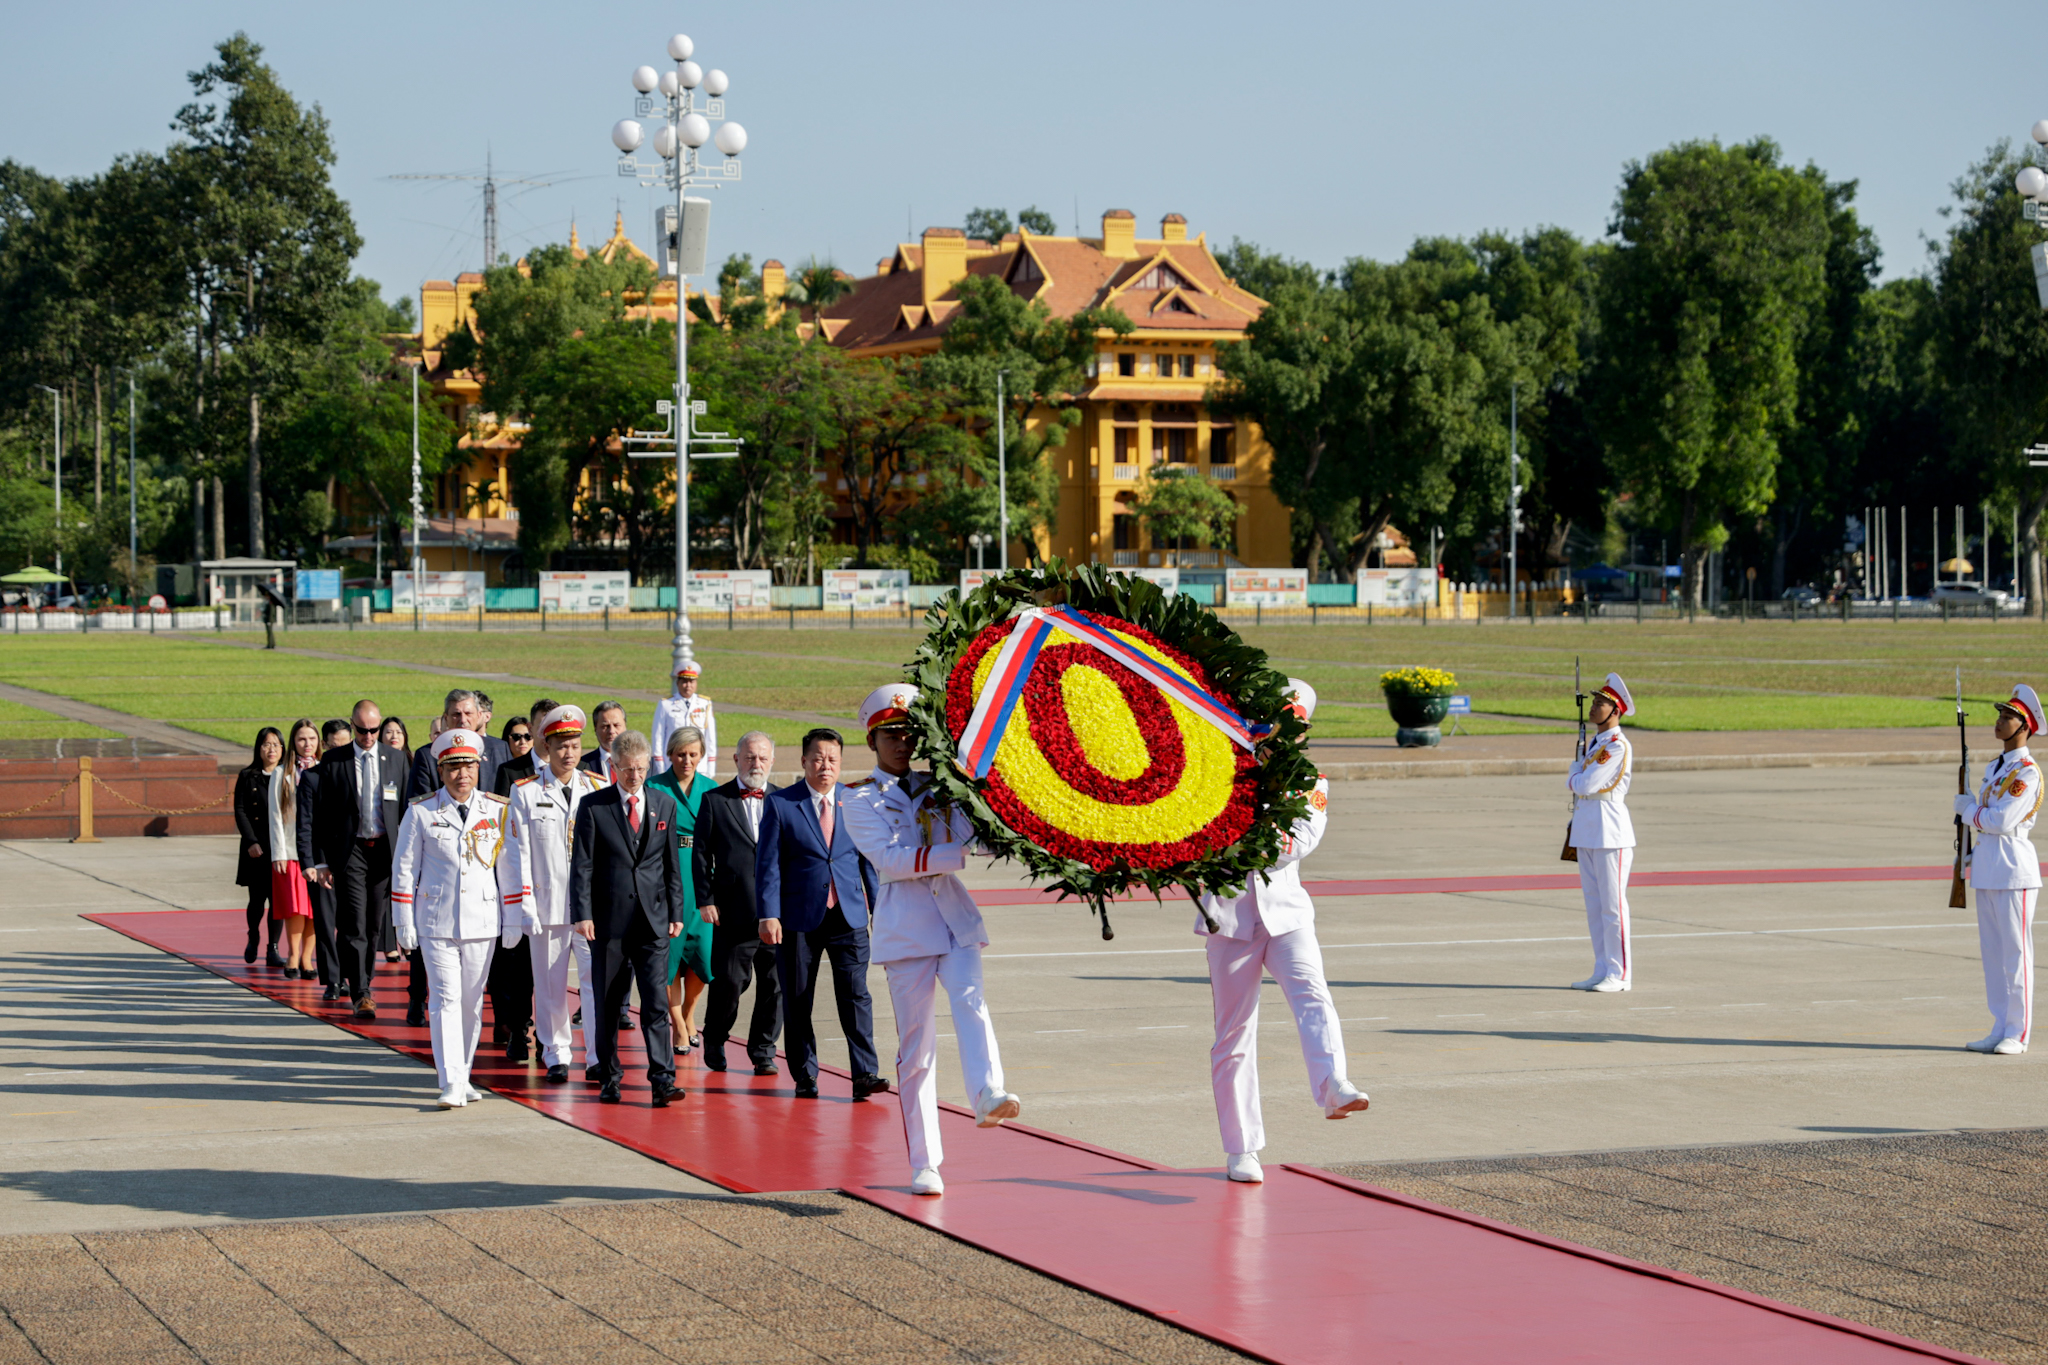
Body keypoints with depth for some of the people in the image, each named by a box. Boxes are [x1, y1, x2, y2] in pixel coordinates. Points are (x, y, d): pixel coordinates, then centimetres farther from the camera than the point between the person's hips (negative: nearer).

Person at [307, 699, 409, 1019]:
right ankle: (361, 995, -13)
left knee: (375, 925, 9)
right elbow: (322, 814, 2)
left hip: (385, 850, 2)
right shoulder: (332, 761, 1)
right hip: (349, 850, -2)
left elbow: (406, 810, 9)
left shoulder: (395, 759, 6)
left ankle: (365, 980, 25)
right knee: (354, 925, -10)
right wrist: (322, 861, -3)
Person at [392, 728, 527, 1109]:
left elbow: (511, 867, 8)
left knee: (472, 1002, 9)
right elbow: (404, 870, 4)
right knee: (445, 999, -10)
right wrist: (404, 925, 0)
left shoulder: (498, 810, 4)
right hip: (436, 922, -2)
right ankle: (451, 1085, -14)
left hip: (482, 920, 2)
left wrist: (513, 921, 6)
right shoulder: (420, 812, 0)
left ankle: (462, 1075, 23)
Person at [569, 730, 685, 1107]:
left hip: (653, 919, 1)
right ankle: (610, 1078, 17)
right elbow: (582, 864, -2)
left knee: (656, 1002, -7)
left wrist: (676, 912, 8)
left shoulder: (664, 804, 9)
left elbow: (672, 864, 13)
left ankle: (663, 1080, -10)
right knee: (607, 1005, 6)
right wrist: (583, 913, -10)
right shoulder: (593, 806, 0)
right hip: (609, 918, -1)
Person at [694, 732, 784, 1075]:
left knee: (774, 983, 3)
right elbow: (700, 853, 5)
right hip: (733, 913, -2)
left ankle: (763, 1052, 15)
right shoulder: (715, 800, 6)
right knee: (729, 982, -1)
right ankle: (714, 1042, 22)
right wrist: (705, 900, -3)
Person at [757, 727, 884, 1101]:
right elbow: (768, 864, -2)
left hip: (848, 916, 1)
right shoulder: (779, 804, 0)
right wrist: (769, 915, -10)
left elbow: (870, 859, 12)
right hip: (799, 918, -1)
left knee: (856, 996, -6)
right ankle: (805, 1076, 15)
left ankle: (865, 1074, -6)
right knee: (797, 1001, 5)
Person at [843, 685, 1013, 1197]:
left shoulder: (935, 787, 16)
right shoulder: (860, 799, 5)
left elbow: (975, 835, 7)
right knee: (916, 1045, 0)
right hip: (905, 926, -2)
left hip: (955, 915, 2)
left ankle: (988, 1096, -49)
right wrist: (956, 854, -18)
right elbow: (889, 859, -10)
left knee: (969, 999, -26)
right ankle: (924, 1164, 5)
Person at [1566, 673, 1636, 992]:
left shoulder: (1617, 746, -14)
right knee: (1594, 906, 11)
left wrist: (1573, 779, 1)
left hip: (1609, 834, -9)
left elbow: (1587, 783, -19)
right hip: (1586, 833, 9)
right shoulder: (1595, 743, 16)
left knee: (1612, 905, -5)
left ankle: (1619, 975, -2)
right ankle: (1602, 971, 17)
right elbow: (1575, 778, 17)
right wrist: (1576, 779, -3)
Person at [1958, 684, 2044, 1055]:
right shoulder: (1994, 768, 16)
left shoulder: (2027, 772, -12)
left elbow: (2002, 820, -20)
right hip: (1987, 871, 9)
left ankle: (2017, 1034, -2)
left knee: (2015, 951, -5)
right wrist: (1974, 853, 15)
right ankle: (2000, 1030, 15)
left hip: (2014, 871, -9)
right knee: (1992, 951, 10)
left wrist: (1968, 809, -4)